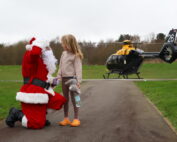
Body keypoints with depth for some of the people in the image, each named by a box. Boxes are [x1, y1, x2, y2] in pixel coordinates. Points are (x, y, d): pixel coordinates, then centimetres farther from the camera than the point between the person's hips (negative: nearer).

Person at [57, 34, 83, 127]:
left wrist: (78, 81, -19)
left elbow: (78, 69, -13)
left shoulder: (76, 55, -9)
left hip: (72, 78, -7)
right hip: (64, 79, 7)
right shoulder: (64, 54, 11)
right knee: (65, 99, 10)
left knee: (74, 98, -2)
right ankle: (66, 118, 17)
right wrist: (58, 77, 11)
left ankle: (76, 119, 4)